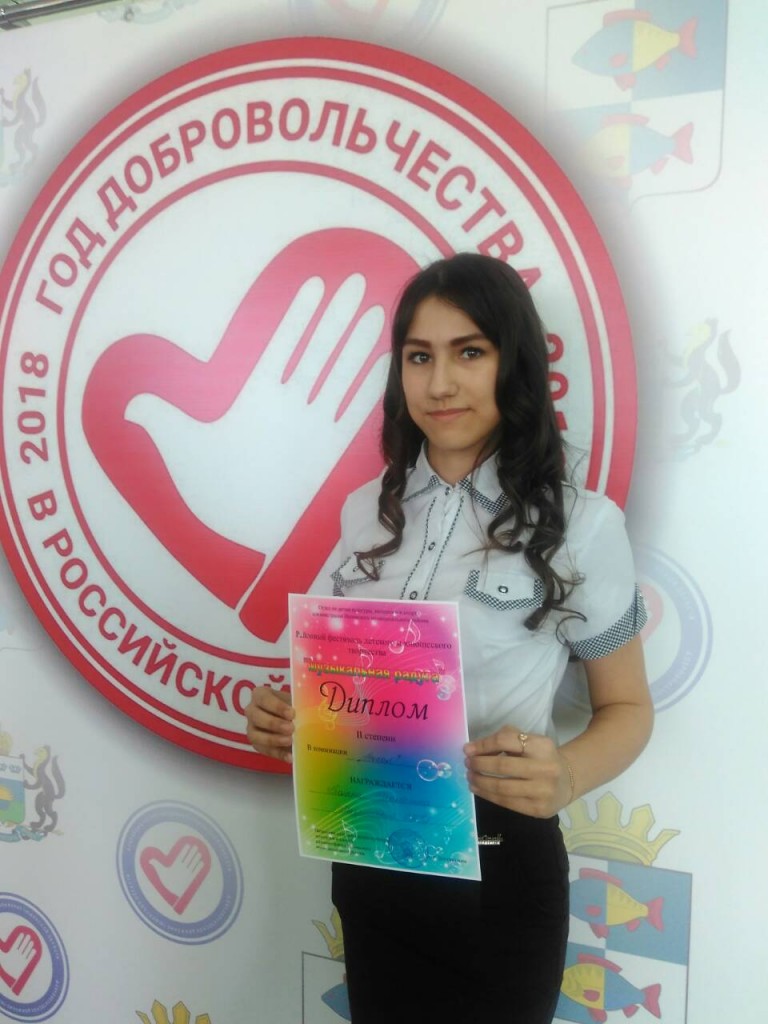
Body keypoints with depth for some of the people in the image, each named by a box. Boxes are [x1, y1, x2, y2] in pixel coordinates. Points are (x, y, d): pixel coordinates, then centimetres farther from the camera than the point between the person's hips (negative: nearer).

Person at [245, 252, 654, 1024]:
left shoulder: (580, 524, -15)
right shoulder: (367, 511, 0)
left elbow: (627, 708, -6)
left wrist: (566, 777, -25)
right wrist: (289, 716, -9)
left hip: (497, 868, -4)